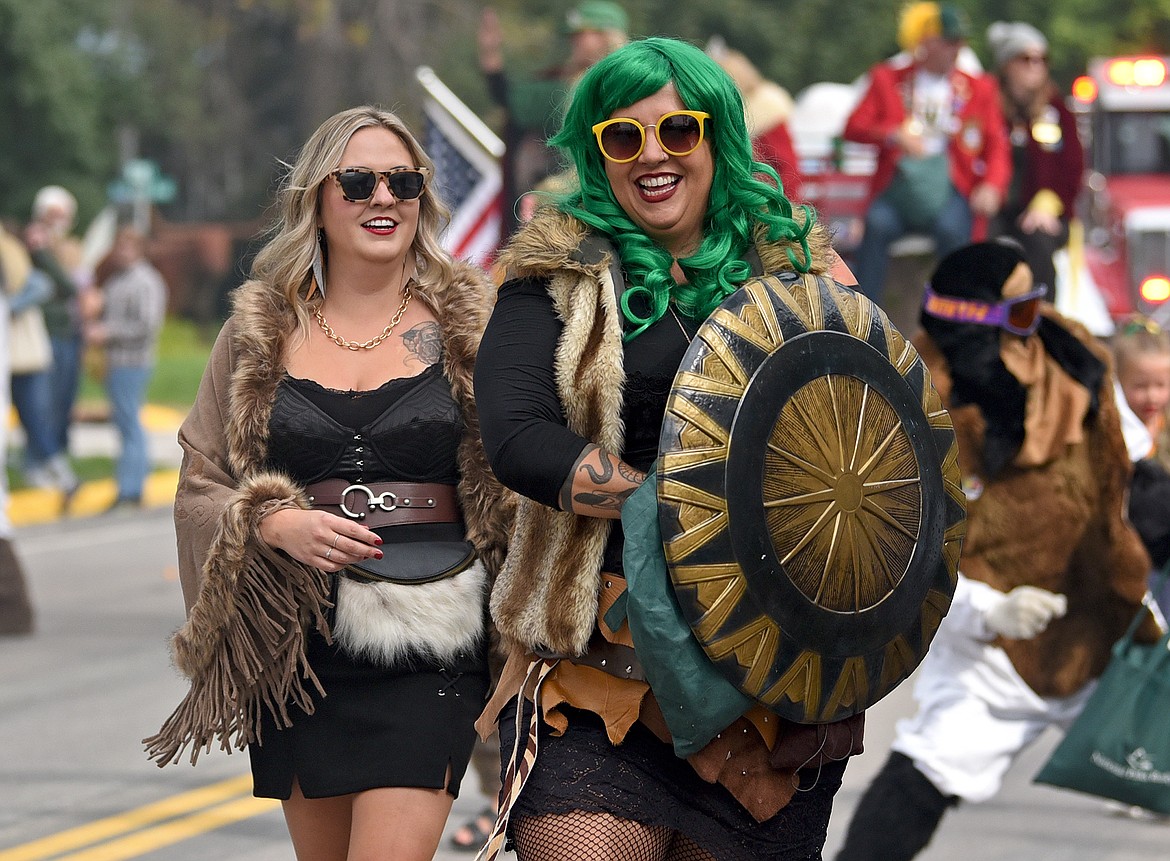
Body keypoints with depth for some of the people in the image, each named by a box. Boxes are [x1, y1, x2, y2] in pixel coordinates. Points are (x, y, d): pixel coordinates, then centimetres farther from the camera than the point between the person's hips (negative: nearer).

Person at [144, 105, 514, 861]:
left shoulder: (467, 328, 4)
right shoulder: (260, 335, 8)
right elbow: (199, 488, 8)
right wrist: (276, 524, -11)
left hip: (428, 649, -3)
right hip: (297, 649, 3)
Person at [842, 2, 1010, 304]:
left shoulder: (979, 88, 17)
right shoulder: (888, 79, 16)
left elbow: (997, 148, 10)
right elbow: (853, 128, 6)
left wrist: (992, 186, -11)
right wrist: (893, 134, -14)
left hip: (949, 187, 0)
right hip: (899, 183, 0)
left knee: (950, 229, -33)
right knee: (877, 224, -32)